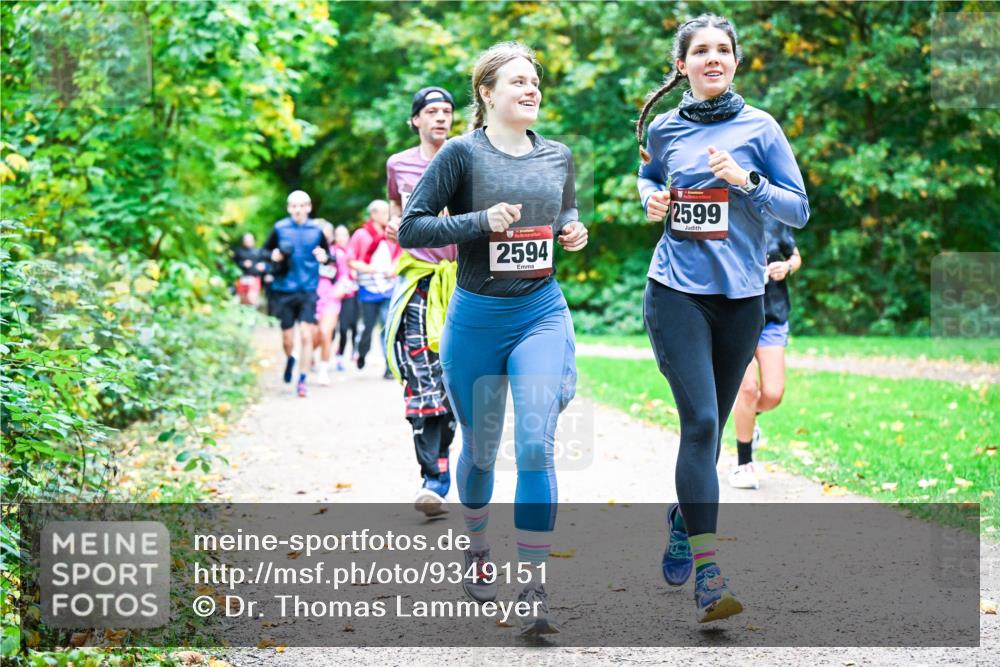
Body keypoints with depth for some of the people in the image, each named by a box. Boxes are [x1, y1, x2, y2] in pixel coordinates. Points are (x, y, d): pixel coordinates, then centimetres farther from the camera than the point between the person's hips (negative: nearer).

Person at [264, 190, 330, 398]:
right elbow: (265, 251, 12)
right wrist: (273, 256, -10)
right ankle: (289, 359, 40)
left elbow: (327, 254, 14)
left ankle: (302, 380, -1)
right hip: (285, 290, 0)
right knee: (287, 338, 7)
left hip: (308, 290, 0)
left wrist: (324, 257, -9)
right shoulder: (280, 228, 2)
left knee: (307, 336, -10)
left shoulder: (316, 230, 3)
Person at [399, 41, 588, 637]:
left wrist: (575, 232, 3)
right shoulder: (463, 154, -7)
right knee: (481, 449, 13)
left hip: (542, 313, 2)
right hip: (476, 319, -2)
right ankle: (478, 550, 41)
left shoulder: (558, 157, 6)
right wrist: (481, 221, -20)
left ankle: (536, 587, -13)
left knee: (537, 444, -13)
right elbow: (411, 229, -9)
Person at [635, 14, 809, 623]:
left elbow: (800, 210, 1)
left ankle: (684, 517, 40)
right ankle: (708, 573, -16)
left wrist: (748, 182, -15)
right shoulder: (664, 129, 6)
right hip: (678, 292, -1)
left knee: (711, 425, 11)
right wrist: (652, 199, 4)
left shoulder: (760, 128, 2)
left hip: (742, 297, 1)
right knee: (700, 421, -14)